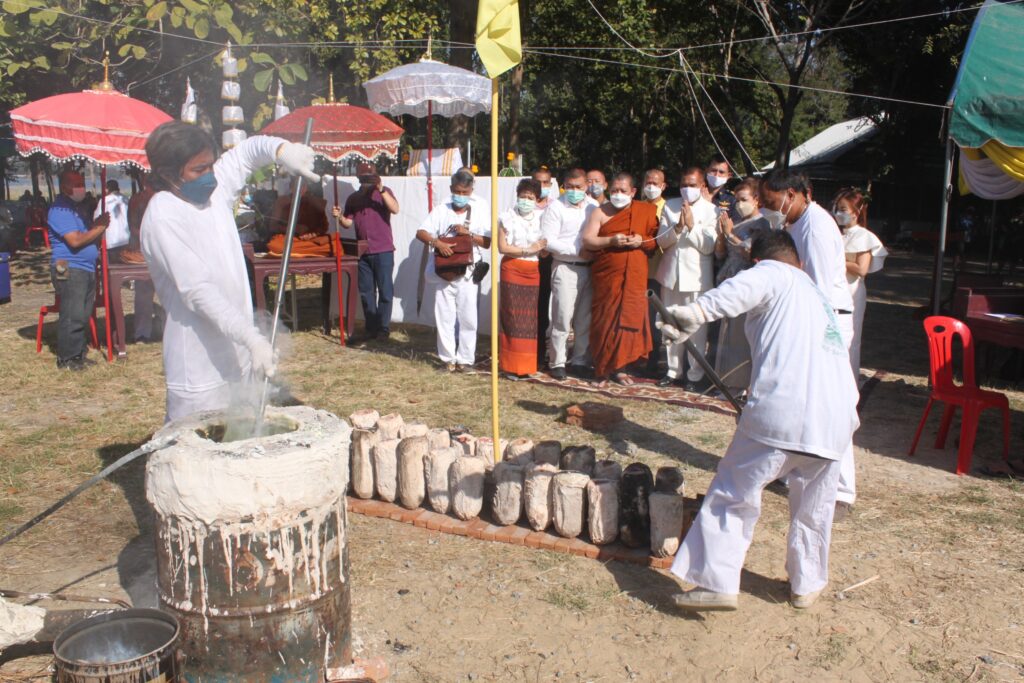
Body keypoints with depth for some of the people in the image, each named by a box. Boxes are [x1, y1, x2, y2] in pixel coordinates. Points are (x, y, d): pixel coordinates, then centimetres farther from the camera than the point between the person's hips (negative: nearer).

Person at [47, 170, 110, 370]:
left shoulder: (81, 206, 19)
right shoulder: (60, 209, -11)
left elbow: (90, 234, 27)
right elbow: (75, 240, -19)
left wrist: (99, 224, 6)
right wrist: (98, 228, -9)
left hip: (88, 268, 9)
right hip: (69, 269, -9)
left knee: (84, 315, 12)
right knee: (73, 316, -8)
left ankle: (79, 353, 21)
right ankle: (66, 358, 0)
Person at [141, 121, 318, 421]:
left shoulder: (216, 188, 5)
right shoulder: (162, 217, -17)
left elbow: (249, 151, 20)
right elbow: (199, 291, -25)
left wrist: (283, 150, -4)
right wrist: (252, 338, -32)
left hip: (237, 354, 8)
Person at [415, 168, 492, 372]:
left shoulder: (479, 211, 3)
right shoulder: (441, 210, 3)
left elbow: (486, 243, 1)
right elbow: (421, 232, -5)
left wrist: (468, 233, -15)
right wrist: (436, 242, -23)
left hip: (467, 272, -1)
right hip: (443, 271, 1)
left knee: (467, 317, 1)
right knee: (444, 315, 4)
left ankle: (465, 358, 10)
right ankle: (448, 357, 13)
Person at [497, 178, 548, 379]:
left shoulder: (539, 219, 11)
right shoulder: (507, 218, -1)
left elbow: (544, 252, 15)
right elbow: (502, 247, -8)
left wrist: (543, 249, -8)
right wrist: (528, 250, -13)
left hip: (533, 272, 4)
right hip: (512, 270, -4)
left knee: (530, 318, 3)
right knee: (513, 317, -5)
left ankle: (526, 365, 10)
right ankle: (511, 366, 0)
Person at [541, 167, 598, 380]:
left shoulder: (594, 206, 9)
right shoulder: (556, 207, -4)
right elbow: (548, 241, -10)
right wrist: (578, 251, -14)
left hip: (590, 268, 4)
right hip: (565, 268, -4)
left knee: (585, 318, 9)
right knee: (563, 318, -4)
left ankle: (580, 361, 19)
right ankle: (557, 362, 7)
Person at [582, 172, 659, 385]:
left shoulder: (646, 211, 10)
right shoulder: (601, 212, 6)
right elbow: (587, 240, -2)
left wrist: (642, 241, -9)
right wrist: (611, 241, -15)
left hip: (635, 276, 1)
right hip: (606, 275, -1)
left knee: (630, 317, 0)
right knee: (605, 318, -1)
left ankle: (618, 367, 11)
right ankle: (602, 366, 12)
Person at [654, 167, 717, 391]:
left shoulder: (711, 210, -2)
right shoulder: (670, 206, 8)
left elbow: (709, 246, -9)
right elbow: (661, 241, 2)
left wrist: (691, 226, -16)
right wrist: (678, 227, -15)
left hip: (697, 277, -4)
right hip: (671, 274, 4)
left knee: (697, 327, -1)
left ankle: (695, 374, 9)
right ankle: (674, 370, 23)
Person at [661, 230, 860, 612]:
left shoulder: (774, 274, 6)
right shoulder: (819, 295, 29)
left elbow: (742, 289, -19)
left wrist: (696, 313, -32)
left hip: (779, 414, -7)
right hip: (836, 420, 7)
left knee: (734, 495, 5)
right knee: (814, 508, 23)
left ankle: (716, 583, 4)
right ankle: (807, 585, 34)